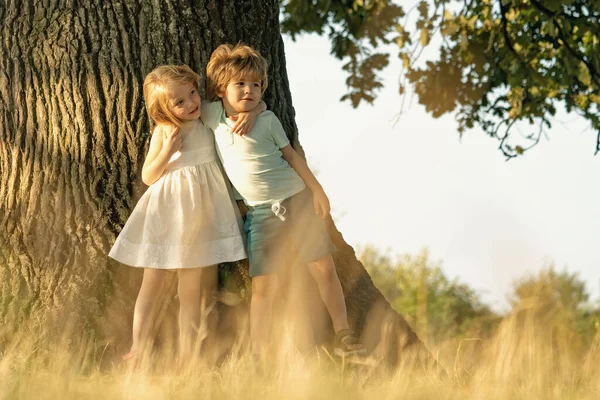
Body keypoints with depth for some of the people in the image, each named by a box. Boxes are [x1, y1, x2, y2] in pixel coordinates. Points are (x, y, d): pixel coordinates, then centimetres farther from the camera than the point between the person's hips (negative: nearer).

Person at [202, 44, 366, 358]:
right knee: (262, 285, -6)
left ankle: (342, 335, 12)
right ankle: (259, 353, -3)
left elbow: (291, 155, 5)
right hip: (260, 212, 0)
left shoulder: (267, 119, 0)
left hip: (297, 199, 0)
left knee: (324, 267, 1)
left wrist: (317, 191, 3)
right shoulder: (213, 115, 1)